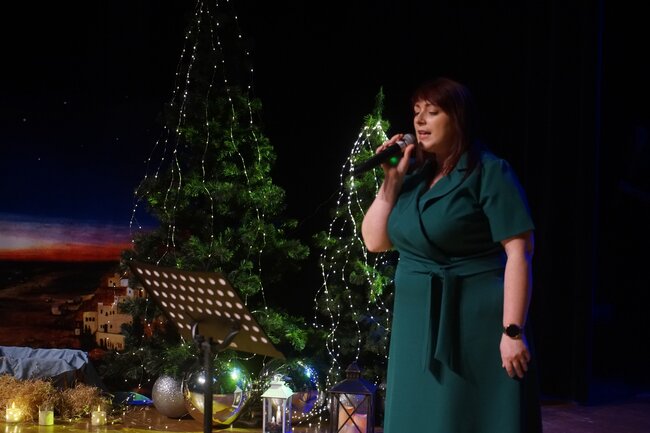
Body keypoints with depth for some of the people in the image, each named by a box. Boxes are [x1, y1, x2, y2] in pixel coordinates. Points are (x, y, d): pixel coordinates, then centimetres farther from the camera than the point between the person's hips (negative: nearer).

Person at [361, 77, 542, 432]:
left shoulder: (488, 172, -8)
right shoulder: (415, 176, 11)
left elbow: (519, 254, -14)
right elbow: (374, 242, 10)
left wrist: (512, 331, -20)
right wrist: (391, 180, 0)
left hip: (474, 324, -7)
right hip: (417, 328, 7)